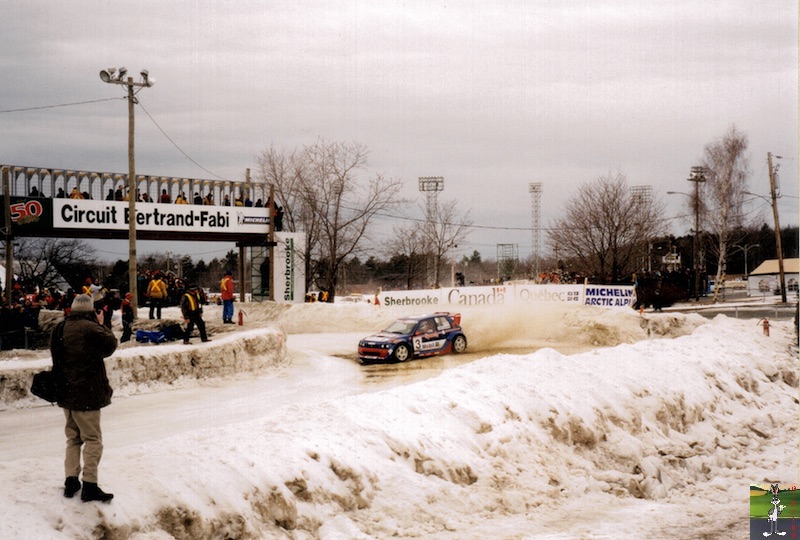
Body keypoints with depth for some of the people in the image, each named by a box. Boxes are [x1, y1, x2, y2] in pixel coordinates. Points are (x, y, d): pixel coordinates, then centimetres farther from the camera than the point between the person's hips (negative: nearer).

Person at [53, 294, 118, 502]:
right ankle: (89, 486, -3)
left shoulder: (60, 329, 7)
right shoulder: (90, 328, -18)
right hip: (86, 393, -8)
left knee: (73, 437, 18)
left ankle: (71, 481, 18)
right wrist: (101, 324, 1)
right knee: (93, 439, -1)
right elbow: (110, 345, -7)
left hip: (66, 391, 8)